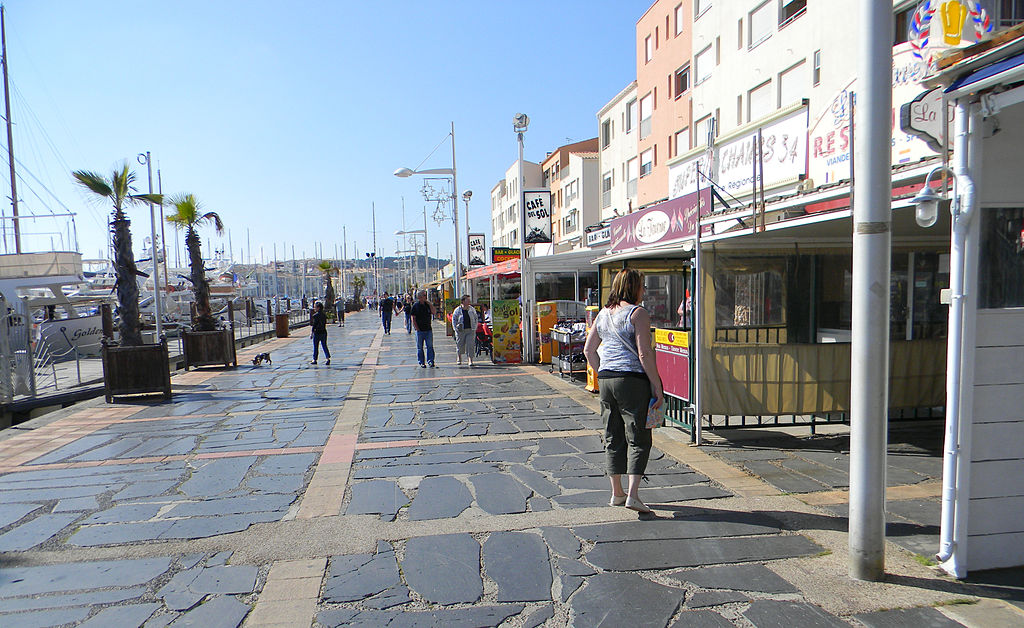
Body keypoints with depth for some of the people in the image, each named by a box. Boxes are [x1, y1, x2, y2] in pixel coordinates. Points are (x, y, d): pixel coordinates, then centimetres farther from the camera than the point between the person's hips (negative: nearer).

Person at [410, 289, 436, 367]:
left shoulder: (427, 304, 9)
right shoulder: (415, 305, -3)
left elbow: (433, 312, -1)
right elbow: (413, 319, -3)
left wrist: (430, 304, -6)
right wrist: (417, 328, -9)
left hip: (428, 329, 3)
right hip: (420, 330, -3)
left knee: (430, 346, -2)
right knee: (420, 347, 4)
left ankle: (430, 361, 1)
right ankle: (421, 362, 11)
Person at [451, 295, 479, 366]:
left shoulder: (472, 309, 6)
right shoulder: (457, 310, -1)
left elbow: (476, 318, 14)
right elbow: (454, 319, 3)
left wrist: (474, 328, 5)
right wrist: (456, 328, -7)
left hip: (470, 330, 1)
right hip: (461, 330, -1)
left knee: (470, 345, -9)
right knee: (460, 345, 9)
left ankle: (470, 360, -8)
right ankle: (459, 358, 35)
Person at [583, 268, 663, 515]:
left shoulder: (603, 314, 12)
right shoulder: (638, 313, -8)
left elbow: (588, 350, 15)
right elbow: (644, 354, -14)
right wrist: (657, 387, -9)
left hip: (606, 380, 7)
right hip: (633, 379, -6)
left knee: (613, 438, 13)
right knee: (638, 439, 2)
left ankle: (616, 493, 22)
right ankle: (632, 494, -4)